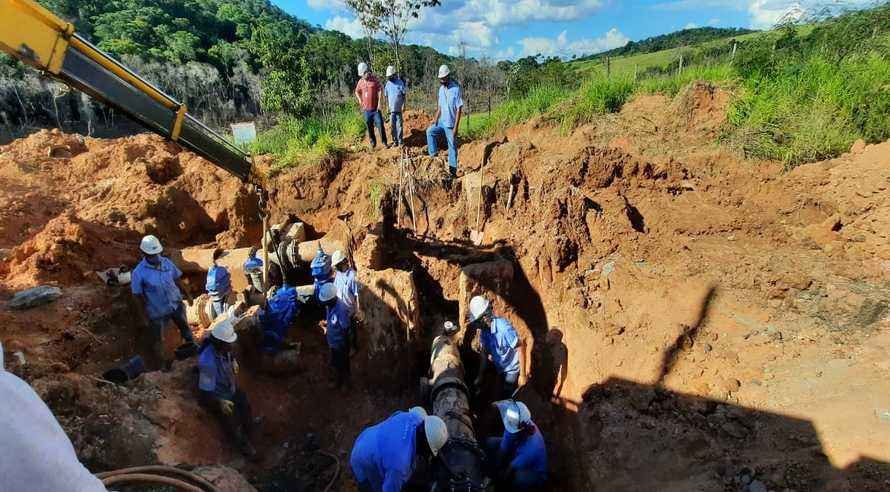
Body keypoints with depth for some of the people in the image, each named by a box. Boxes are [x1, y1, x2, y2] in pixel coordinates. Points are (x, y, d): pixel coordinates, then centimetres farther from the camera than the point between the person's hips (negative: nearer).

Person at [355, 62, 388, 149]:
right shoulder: (360, 82, 7)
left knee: (380, 124, -6)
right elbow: (357, 92, 22)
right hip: (366, 109, 3)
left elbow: (380, 90, -6)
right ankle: (373, 143, 21)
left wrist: (379, 103, -10)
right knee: (369, 127, 8)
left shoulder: (375, 79, -4)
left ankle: (384, 142, 6)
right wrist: (360, 101, 10)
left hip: (375, 108, -3)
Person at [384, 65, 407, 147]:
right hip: (391, 108, 4)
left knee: (399, 125, -2)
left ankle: (400, 141, 4)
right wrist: (387, 106, 9)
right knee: (392, 125, 5)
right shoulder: (387, 84, 5)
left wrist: (403, 105, -9)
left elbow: (404, 95, -4)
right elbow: (386, 96, 12)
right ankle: (395, 141, 14)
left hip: (399, 108, -3)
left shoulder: (400, 82, -6)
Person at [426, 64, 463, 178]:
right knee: (429, 131, -17)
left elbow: (459, 109, -14)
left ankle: (453, 171, 8)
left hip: (451, 124, -6)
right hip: (441, 122, 6)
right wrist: (435, 122, 4)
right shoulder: (441, 89, 8)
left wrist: (456, 127, -18)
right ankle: (433, 154, -9)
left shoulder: (456, 89, -12)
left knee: (452, 147, 1)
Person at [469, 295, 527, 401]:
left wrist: (522, 375, -22)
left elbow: (521, 349, -25)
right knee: (501, 398, 19)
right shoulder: (483, 331, -10)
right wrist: (480, 376, 6)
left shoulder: (503, 327, -31)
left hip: (512, 370, -6)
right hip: (500, 370, 6)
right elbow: (484, 354, 2)